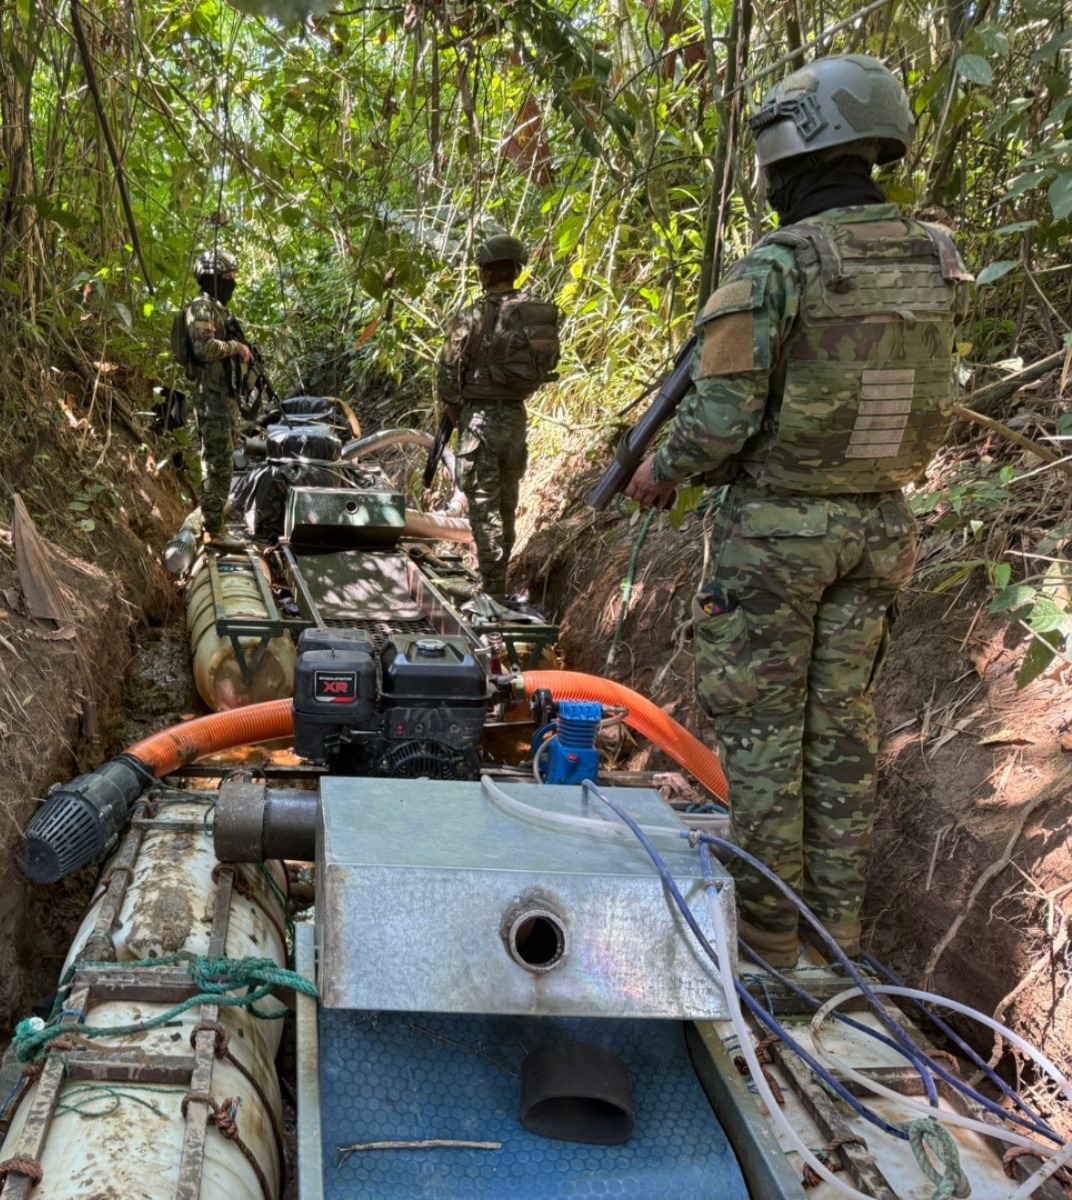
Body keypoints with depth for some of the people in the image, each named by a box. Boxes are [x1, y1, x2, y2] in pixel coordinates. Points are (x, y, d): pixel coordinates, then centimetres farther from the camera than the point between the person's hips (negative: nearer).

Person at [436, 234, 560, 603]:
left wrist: (455, 412, 5)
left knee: (484, 504, 0)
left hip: (481, 416, -6)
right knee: (507, 501, 17)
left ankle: (493, 590, -1)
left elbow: (448, 371, -9)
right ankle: (500, 580, 29)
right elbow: (547, 364, 8)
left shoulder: (474, 317, -13)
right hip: (517, 415, 6)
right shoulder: (541, 314, 2)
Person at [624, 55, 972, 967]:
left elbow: (723, 416, -19)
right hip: (880, 523, 6)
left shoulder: (774, 268, -18)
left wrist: (663, 475, -1)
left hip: (777, 524, -6)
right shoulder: (936, 262, 2)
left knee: (762, 727, 6)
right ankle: (839, 923, 26)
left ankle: (770, 930, 16)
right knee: (843, 721, 15)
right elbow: (930, 408, 10)